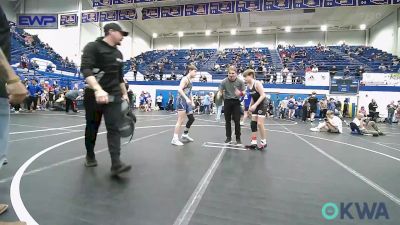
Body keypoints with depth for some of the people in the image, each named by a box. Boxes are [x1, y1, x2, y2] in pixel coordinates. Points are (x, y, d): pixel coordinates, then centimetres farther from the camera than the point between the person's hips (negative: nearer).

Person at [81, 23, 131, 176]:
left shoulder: (118, 54, 15)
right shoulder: (93, 47, -6)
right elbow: (86, 69, -21)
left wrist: (124, 94, 21)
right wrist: (98, 90, -35)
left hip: (113, 95, 5)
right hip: (94, 95, -4)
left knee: (114, 128, -8)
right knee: (92, 127, 10)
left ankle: (116, 164, -12)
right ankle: (90, 156, 33)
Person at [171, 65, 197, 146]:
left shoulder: (190, 81, 18)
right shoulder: (185, 79, -9)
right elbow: (179, 89, -22)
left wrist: (192, 102, 19)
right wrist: (186, 98, -30)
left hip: (187, 102, 9)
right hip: (182, 101, -9)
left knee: (191, 119, 12)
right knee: (181, 121, -9)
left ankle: (185, 135, 26)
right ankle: (175, 139, -2)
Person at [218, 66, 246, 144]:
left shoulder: (240, 81, -7)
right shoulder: (224, 81, -7)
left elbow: (244, 92, -1)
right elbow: (220, 92, 0)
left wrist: (240, 93, -23)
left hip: (236, 102, -1)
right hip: (227, 101, 1)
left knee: (237, 121, -1)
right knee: (227, 120, 7)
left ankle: (238, 138, 12)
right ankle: (228, 137, 20)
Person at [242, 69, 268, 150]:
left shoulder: (257, 83, -21)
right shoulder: (248, 86, 2)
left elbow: (263, 95, -25)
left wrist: (255, 105, -31)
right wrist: (250, 106, 8)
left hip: (263, 104, -8)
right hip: (256, 105, 8)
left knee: (259, 123, -10)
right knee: (253, 123, 5)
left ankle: (263, 143, 7)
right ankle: (254, 143, 11)